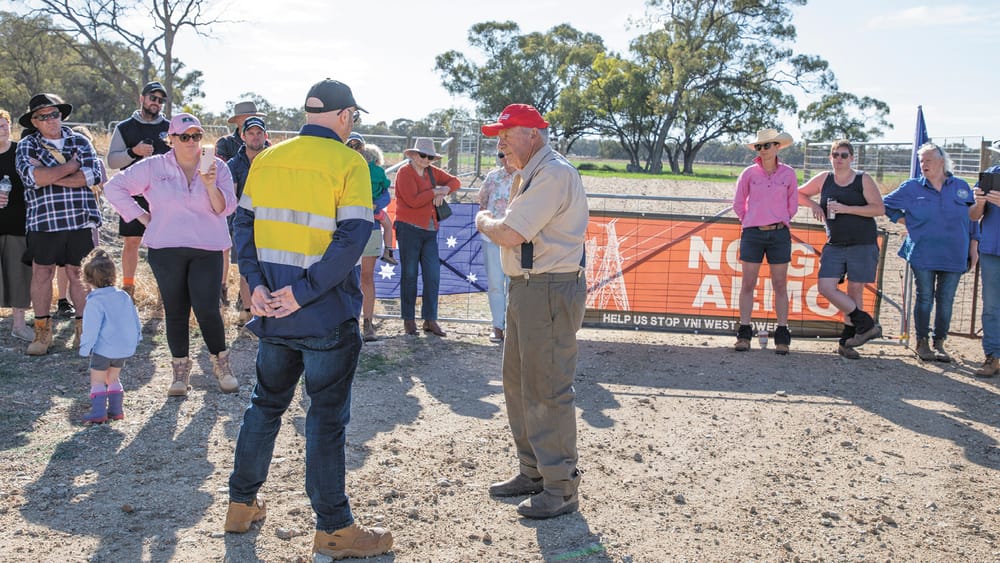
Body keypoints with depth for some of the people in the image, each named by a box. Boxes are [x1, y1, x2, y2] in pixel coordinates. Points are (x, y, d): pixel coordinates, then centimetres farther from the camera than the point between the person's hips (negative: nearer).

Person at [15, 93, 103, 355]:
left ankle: (82, 328, 17)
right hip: (44, 223, 0)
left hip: (81, 221, 0)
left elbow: (95, 175, -8)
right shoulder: (27, 145, 4)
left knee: (79, 274, 5)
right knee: (42, 274, 4)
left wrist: (50, 177, -13)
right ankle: (42, 332, 16)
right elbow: (32, 177, -15)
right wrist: (72, 166, -9)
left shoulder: (80, 142, 8)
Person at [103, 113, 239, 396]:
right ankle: (180, 369, 21)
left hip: (207, 250, 0)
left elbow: (225, 209, -2)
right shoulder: (154, 166, 2)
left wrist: (211, 186, -19)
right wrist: (141, 216, 1)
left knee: (207, 309, -9)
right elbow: (114, 187, 6)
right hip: (166, 250, 1)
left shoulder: (217, 167, 4)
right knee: (175, 311, 6)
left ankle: (221, 363, 14)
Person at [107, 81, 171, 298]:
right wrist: (134, 152, -16)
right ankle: (128, 286, 17)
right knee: (131, 242, 4)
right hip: (134, 196, 0)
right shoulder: (124, 128, 8)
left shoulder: (170, 128, 10)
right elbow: (111, 160, 1)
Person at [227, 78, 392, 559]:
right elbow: (352, 239, -20)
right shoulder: (348, 163, -11)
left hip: (273, 310, 6)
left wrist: (256, 284, -2)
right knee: (327, 416, 3)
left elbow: (244, 222, 5)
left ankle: (241, 504, 31)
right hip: (328, 316, -5)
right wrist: (304, 293, -17)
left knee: (266, 403, 20)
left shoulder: (266, 159, 7)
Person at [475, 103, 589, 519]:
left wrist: (483, 222, -2)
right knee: (517, 382, 18)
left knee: (546, 391, -6)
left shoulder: (554, 174, -17)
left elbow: (510, 235, -22)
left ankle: (561, 489, 5)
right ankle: (533, 472, 31)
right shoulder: (532, 174, 18)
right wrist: (516, 174, 13)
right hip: (526, 288, 11)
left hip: (550, 291, -11)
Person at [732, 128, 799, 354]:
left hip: (779, 234, 0)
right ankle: (744, 334, 7)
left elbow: (793, 204, 15)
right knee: (748, 284, 1)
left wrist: (780, 222, 11)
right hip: (752, 233, 0)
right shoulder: (749, 173, 1)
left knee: (780, 285, 4)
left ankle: (782, 336, 10)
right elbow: (738, 204, 10)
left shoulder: (788, 174, 2)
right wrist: (749, 222, 9)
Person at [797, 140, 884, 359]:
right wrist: (813, 205, -1)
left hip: (862, 244, -3)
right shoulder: (823, 179, 8)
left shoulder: (863, 180, -1)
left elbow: (879, 209, -9)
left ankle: (846, 342, 12)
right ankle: (867, 324, 0)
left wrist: (846, 209, -17)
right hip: (834, 245, 3)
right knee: (826, 287, -12)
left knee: (855, 291, 1)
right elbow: (799, 193, 20)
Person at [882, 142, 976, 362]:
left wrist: (973, 248, 6)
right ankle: (922, 342, 11)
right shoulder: (911, 187, 3)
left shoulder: (961, 186, 7)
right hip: (923, 255, -1)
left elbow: (972, 218, 10)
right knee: (924, 298, 1)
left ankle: (939, 343, 14)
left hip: (954, 256, 1)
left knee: (946, 301, 4)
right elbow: (888, 204, 13)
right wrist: (905, 221, 3)